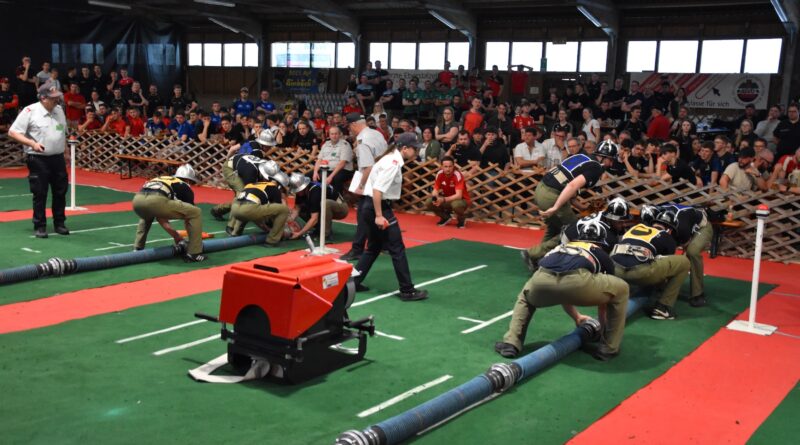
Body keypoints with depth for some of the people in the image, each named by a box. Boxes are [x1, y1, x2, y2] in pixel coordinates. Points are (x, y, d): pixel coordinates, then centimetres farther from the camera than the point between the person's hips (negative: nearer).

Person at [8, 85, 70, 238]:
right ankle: (39, 226, 11)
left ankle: (59, 223, 23)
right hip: (38, 159, -5)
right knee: (40, 193, 0)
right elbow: (13, 132, -11)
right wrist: (32, 143, -22)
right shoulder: (30, 111, -10)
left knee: (60, 191, 10)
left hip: (58, 158, 6)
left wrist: (65, 152, 15)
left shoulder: (59, 110, 8)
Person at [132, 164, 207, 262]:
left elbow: (160, 216, 42)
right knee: (196, 212, 11)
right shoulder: (185, 187, 26)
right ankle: (194, 253, 9)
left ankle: (137, 249, 39)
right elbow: (189, 216, 29)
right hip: (156, 201, -6)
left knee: (146, 216, 44)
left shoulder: (161, 180, 41)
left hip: (137, 199, 7)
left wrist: (176, 236, 45)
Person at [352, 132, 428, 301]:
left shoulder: (392, 160, 13)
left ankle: (353, 282, 24)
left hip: (370, 205, 10)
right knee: (397, 249, -4)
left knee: (374, 247, 20)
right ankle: (407, 291, 2)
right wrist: (379, 216, -24)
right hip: (377, 207, -10)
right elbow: (377, 189, -25)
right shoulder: (393, 163, -18)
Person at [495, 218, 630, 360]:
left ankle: (511, 343, 21)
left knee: (525, 297, 40)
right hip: (577, 281, -3)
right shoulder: (602, 255, 35)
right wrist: (602, 326, 61)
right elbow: (603, 294, 44)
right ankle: (608, 348, 24)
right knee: (621, 290, 26)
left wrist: (576, 317, 70)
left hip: (542, 281, 4)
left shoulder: (561, 247, 43)